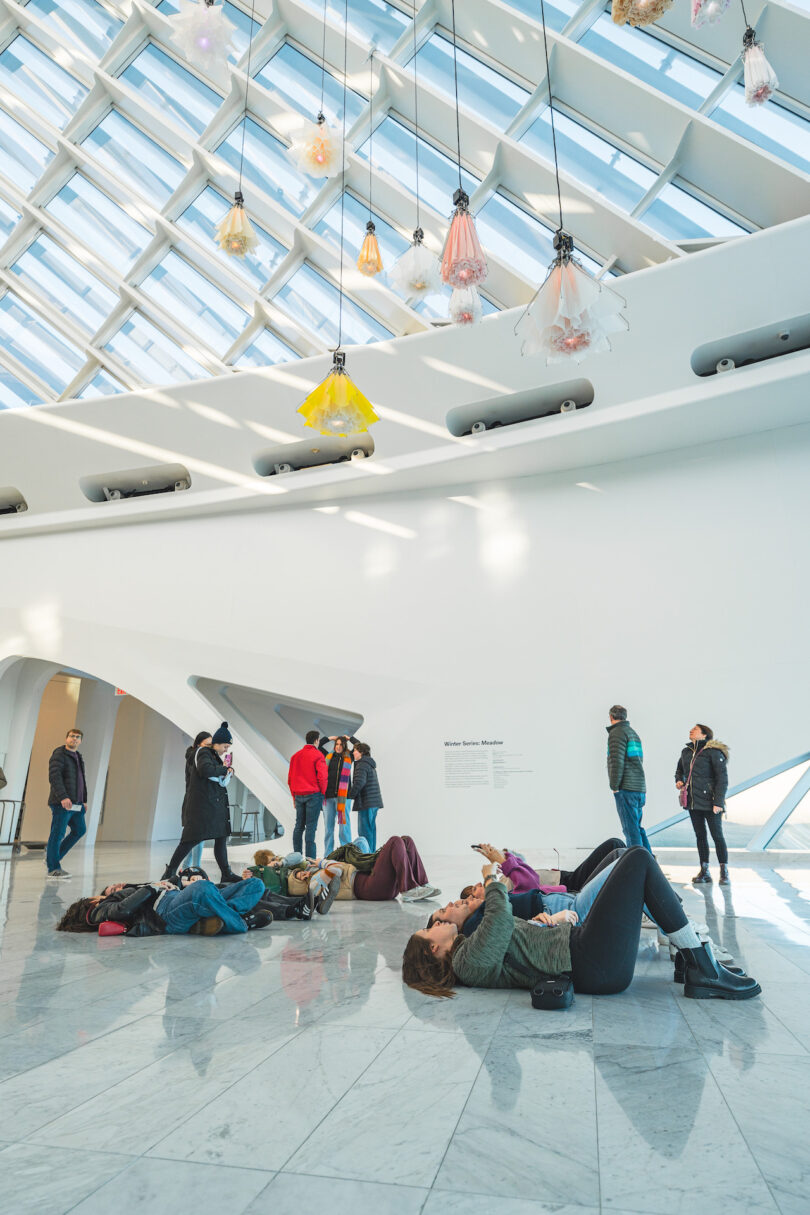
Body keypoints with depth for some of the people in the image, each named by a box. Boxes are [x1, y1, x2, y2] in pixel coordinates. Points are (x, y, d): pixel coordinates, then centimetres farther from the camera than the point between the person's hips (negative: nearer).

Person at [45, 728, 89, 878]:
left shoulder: (79, 757, 19)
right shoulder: (59, 755, -7)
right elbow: (54, 777, -19)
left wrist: (84, 800, 22)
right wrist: (63, 797, -28)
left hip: (76, 804, 9)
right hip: (62, 803, -9)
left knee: (80, 830, 10)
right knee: (58, 833, -3)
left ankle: (53, 855, 22)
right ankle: (53, 868, 6)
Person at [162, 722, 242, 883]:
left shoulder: (215, 756, 19)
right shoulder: (203, 752, -6)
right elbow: (205, 770, -28)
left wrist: (227, 772, -1)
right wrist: (225, 769, -16)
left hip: (216, 806, 9)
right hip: (202, 805, -9)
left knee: (221, 837, 6)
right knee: (194, 838, -8)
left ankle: (226, 873, 9)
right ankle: (170, 871, 3)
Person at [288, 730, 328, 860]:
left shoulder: (296, 756, 14)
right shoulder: (317, 755, -7)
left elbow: (290, 778, 16)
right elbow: (322, 776, -14)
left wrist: (294, 795, 19)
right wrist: (322, 792, -1)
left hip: (298, 795, 6)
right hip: (313, 795, -6)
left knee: (299, 825, 12)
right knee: (311, 826, -5)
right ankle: (310, 858, -4)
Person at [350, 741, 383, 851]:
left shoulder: (362, 765, -10)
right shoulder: (371, 764, 20)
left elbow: (359, 782, -20)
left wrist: (350, 796, -10)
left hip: (366, 802, -10)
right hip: (374, 802, 10)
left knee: (364, 831, -8)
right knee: (371, 829, 13)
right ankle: (372, 852, 17)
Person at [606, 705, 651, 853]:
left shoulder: (617, 733, -8)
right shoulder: (633, 733, 21)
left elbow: (617, 761, -18)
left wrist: (614, 786, -12)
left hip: (626, 789, -9)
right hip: (639, 788, 9)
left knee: (631, 828, -7)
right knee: (637, 827, 16)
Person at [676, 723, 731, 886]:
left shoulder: (714, 752, -10)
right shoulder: (686, 752, 9)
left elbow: (722, 779, -12)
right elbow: (679, 770, 26)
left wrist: (718, 802, -17)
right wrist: (679, 781, 5)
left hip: (709, 802, -6)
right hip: (692, 801, 6)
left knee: (717, 835, 0)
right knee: (700, 835, 11)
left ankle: (724, 872, 10)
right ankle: (704, 871, 19)